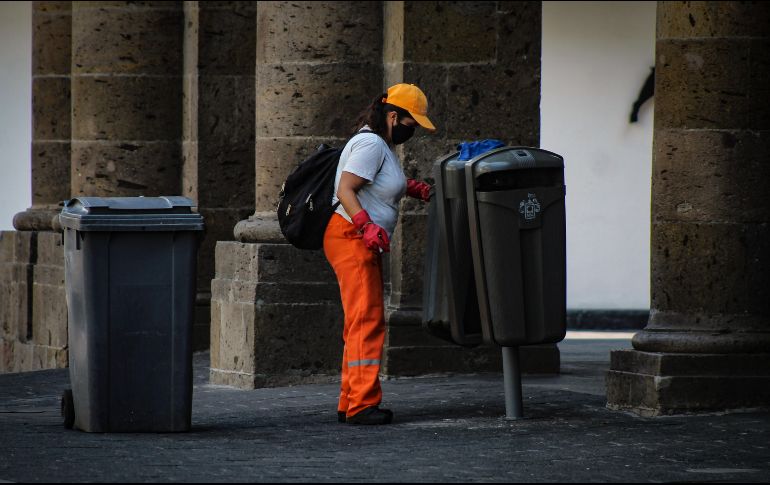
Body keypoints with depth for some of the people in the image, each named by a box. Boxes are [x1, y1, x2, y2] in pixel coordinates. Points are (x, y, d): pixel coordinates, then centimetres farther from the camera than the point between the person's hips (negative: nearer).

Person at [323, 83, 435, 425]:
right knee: (366, 318, -13)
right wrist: (367, 226, -34)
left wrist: (410, 188, 20)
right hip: (350, 237, -11)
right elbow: (345, 190, -23)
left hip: (364, 242, 11)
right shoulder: (370, 144, -15)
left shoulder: (384, 146, 17)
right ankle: (361, 404, -15)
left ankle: (350, 403, 15)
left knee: (364, 321, 12)